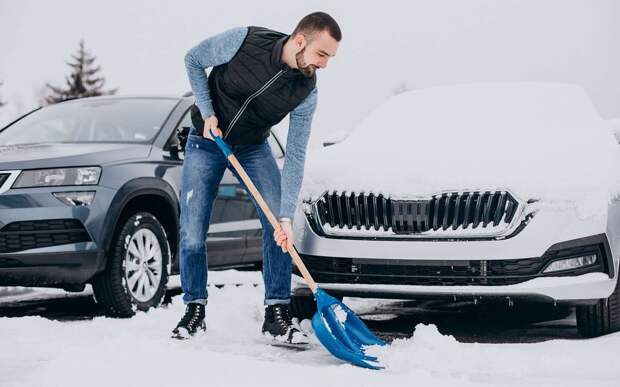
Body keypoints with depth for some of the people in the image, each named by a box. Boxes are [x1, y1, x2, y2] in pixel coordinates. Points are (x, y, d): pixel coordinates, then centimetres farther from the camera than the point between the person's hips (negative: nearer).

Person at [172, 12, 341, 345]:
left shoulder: (306, 92, -18)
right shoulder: (244, 41, -26)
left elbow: (295, 156, -17)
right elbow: (193, 60, -8)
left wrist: (286, 217, -25)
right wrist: (208, 112, -18)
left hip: (253, 148, 2)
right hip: (205, 142, -2)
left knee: (278, 227, -12)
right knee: (192, 234, -8)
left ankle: (276, 315, -1)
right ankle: (194, 310, 12)